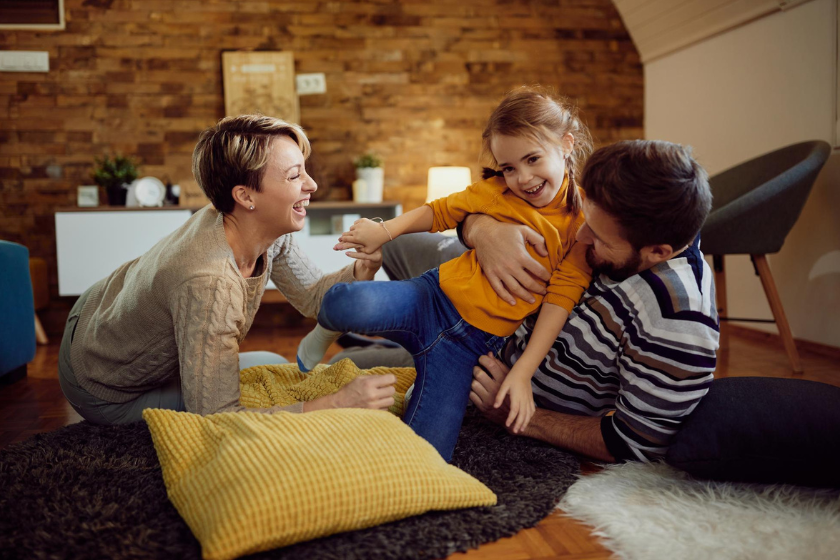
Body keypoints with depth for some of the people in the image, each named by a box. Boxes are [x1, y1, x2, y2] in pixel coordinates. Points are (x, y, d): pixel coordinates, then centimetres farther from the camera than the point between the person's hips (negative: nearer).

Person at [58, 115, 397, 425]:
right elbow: (216, 417, -40)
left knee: (275, 367, 8)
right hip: (107, 395, -7)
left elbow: (312, 297, -5)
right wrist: (338, 403, -43)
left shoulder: (271, 232, -19)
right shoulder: (208, 284, -42)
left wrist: (366, 266, -25)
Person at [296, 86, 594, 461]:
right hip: (434, 300, 2)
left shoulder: (584, 222, -1)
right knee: (352, 305, -34)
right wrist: (385, 230, 1)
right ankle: (329, 330, 3)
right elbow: (440, 211, 18)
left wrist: (523, 373, -12)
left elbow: (561, 299, -6)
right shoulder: (496, 191, 6)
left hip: (472, 343, -1)